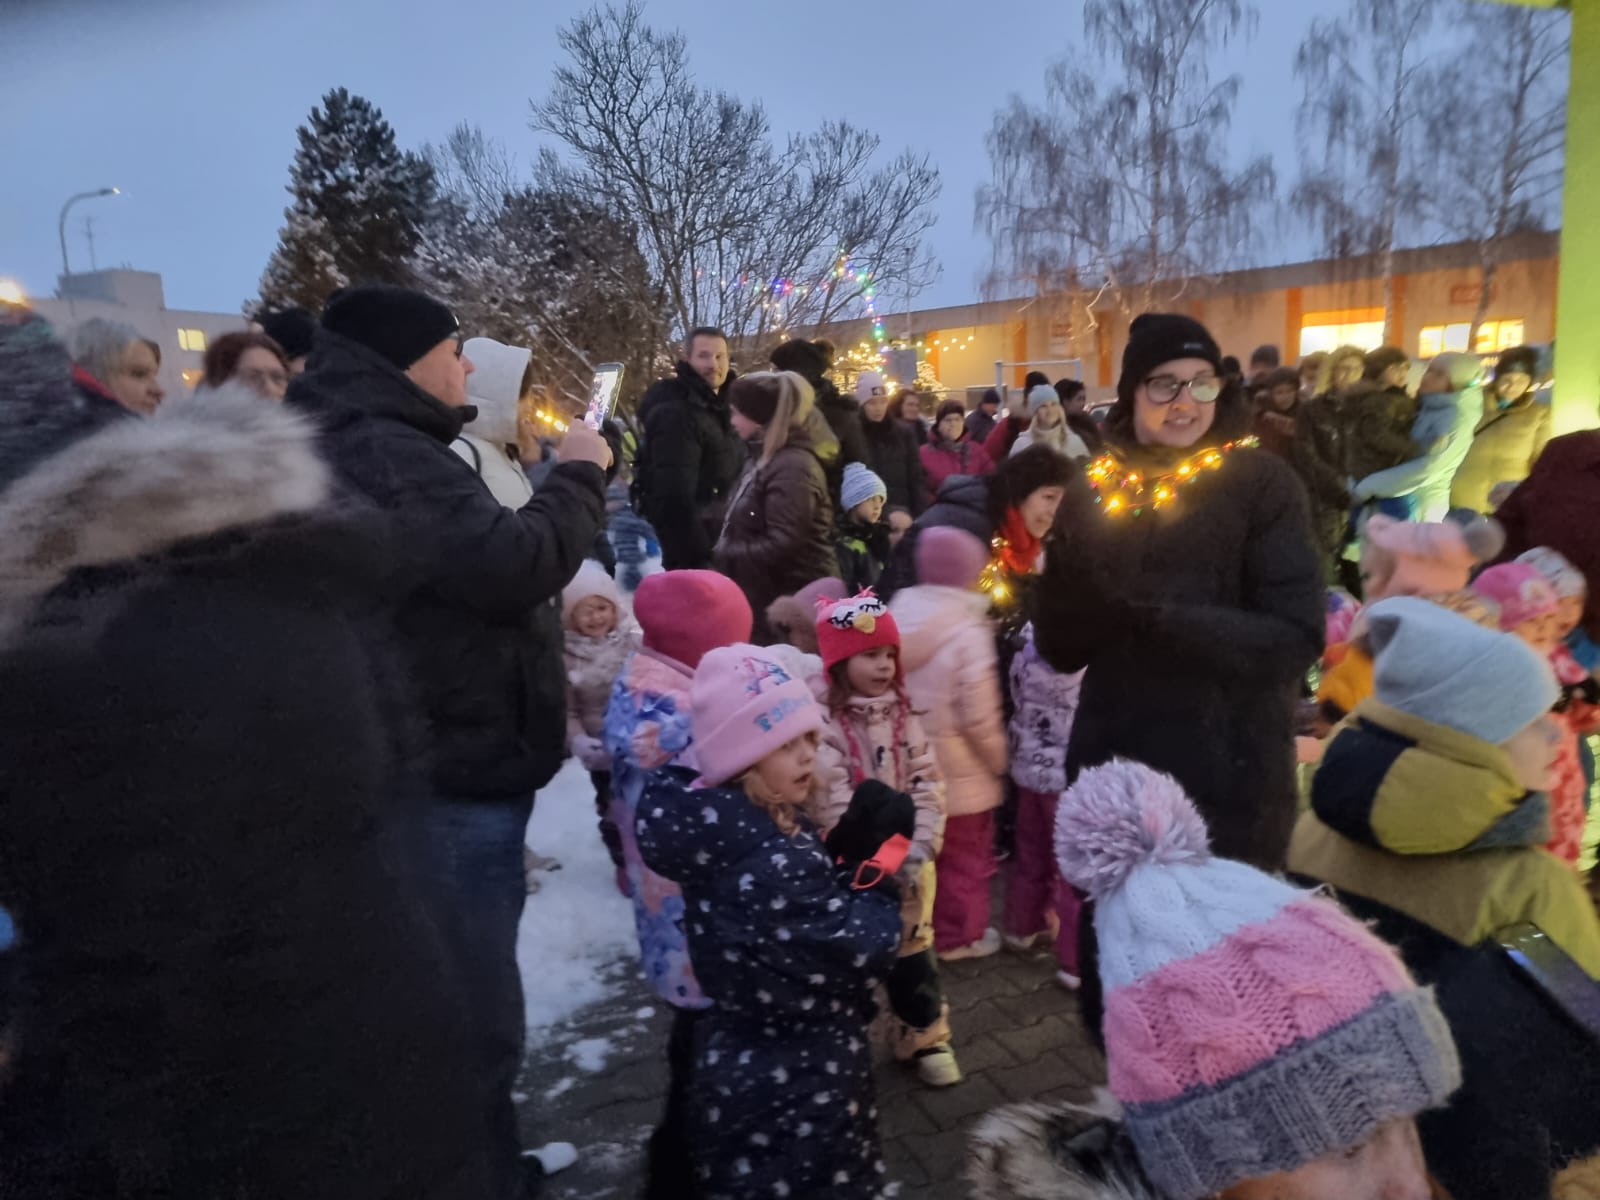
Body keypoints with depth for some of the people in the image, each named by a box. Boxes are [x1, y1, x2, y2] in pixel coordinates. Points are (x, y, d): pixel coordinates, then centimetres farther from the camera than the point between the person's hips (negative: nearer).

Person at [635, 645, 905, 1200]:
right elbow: (866, 952, -26)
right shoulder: (772, 864, -33)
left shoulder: (719, 832, -4)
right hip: (798, 1087, -8)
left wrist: (851, 849, -13)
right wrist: (875, 856, -16)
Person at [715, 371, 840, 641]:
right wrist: (726, 552, 2)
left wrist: (726, 554, -14)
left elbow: (782, 545, -24)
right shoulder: (766, 459, 16)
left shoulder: (792, 466, -17)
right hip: (770, 598, 10)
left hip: (793, 602, -10)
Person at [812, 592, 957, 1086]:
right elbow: (833, 804, -22)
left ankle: (925, 1038, 38)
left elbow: (928, 786, -2)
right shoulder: (824, 724, -18)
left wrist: (917, 851, -13)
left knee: (913, 954, 19)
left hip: (908, 864, 5)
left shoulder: (904, 716, 1)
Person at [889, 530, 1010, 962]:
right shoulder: (969, 630, -22)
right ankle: (960, 934, 27)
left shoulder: (899, 616, -5)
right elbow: (979, 716, -20)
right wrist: (999, 760, -4)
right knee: (963, 857, 13)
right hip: (960, 770, -5)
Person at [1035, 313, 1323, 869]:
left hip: (1231, 780, -3)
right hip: (1112, 769, 3)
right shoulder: (1092, 492, 1)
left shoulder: (1263, 484, -7)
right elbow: (1058, 645, 0)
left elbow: (1298, 639, -14)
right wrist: (1096, 601, -21)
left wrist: (1154, 618, -23)